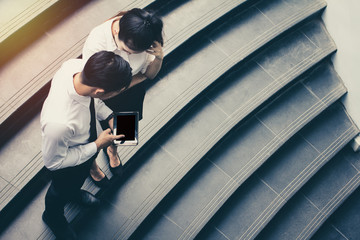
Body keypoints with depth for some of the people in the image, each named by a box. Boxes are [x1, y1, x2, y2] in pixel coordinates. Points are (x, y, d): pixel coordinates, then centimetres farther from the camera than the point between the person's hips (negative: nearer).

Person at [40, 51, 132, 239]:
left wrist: (108, 115, -16)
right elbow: (53, 161, -29)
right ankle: (53, 216, 64)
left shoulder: (77, 65, -32)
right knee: (62, 190, 30)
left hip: (86, 143, 5)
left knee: (78, 179, 38)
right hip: (66, 166, -5)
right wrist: (97, 146, -26)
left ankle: (74, 192, 73)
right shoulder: (59, 124, -50)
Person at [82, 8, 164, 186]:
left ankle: (112, 150, 70)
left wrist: (159, 58, -37)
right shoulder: (96, 43, -40)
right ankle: (92, 164, 61)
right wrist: (140, 77, -21)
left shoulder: (144, 36, -28)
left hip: (132, 94, 4)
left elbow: (151, 74, -14)